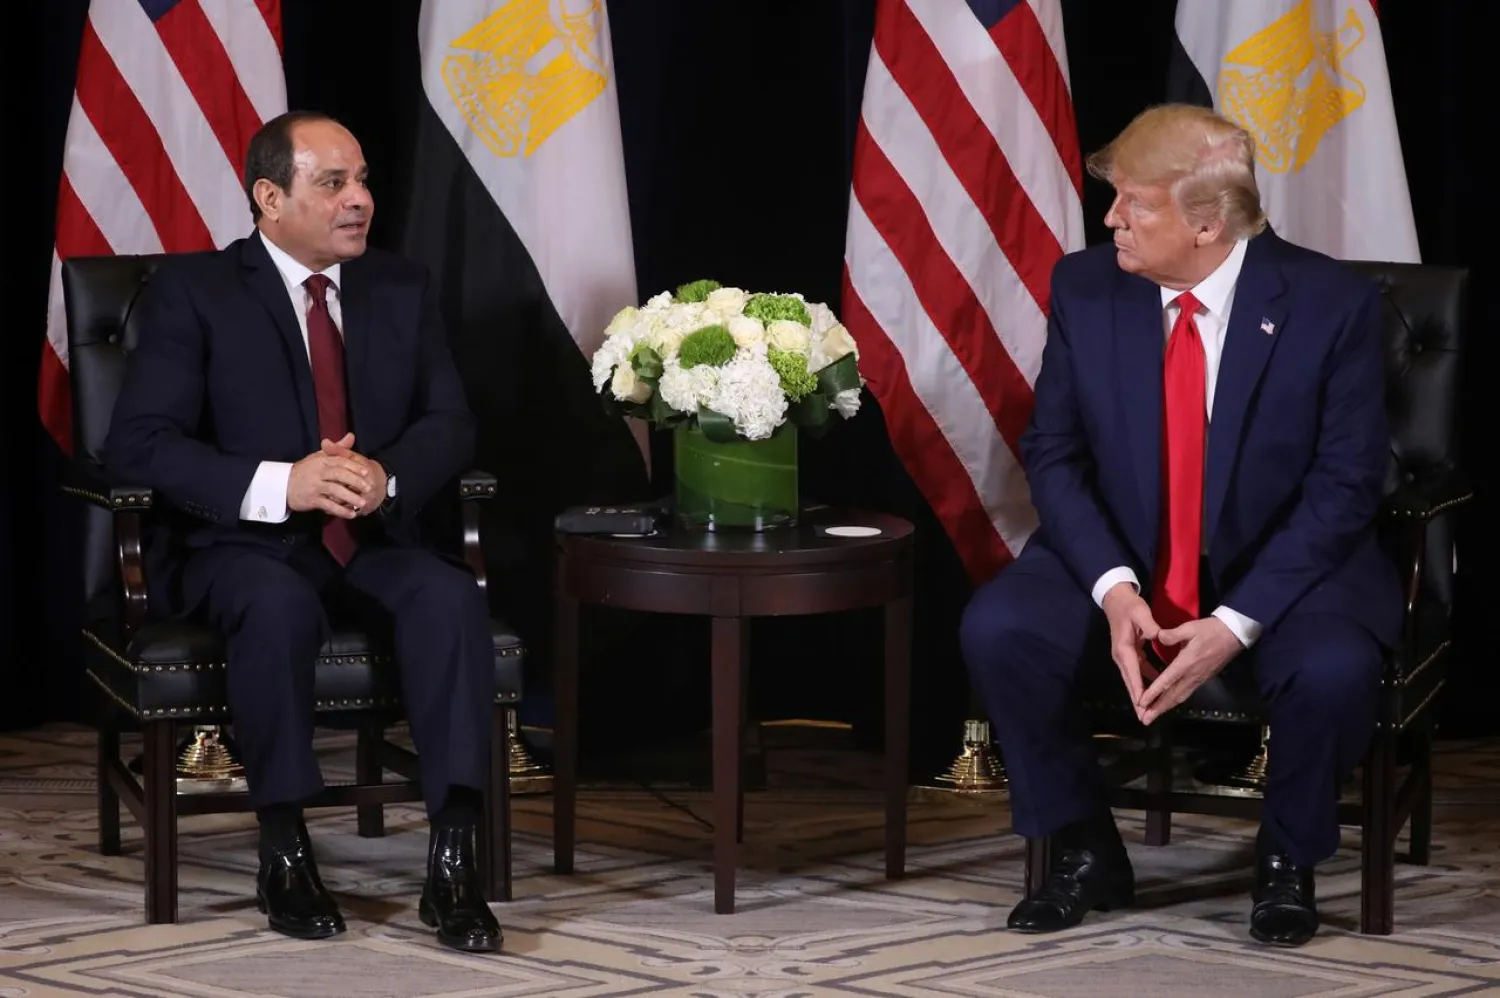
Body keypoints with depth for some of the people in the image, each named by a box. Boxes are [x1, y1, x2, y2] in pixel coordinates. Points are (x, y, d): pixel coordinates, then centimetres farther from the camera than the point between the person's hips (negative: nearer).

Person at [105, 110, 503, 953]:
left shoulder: (403, 290, 11)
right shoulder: (192, 292, -2)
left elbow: (451, 425, 6)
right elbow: (139, 443, -11)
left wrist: (389, 477, -19)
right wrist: (278, 485, -25)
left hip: (373, 540, 4)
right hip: (243, 544, -3)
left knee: (452, 597, -29)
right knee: (280, 605, -38)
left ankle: (454, 859, -31)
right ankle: (284, 851, -22)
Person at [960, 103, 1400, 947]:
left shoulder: (1331, 304, -14)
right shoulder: (1085, 289, -5)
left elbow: (1346, 487, -13)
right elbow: (1053, 454, -3)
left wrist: (1236, 623, -23)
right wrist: (1114, 588, -21)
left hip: (1282, 567, -3)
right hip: (1122, 558, 3)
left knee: (1334, 670, -34)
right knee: (997, 628, -25)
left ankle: (1287, 861, -2)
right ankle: (1086, 852, -2)